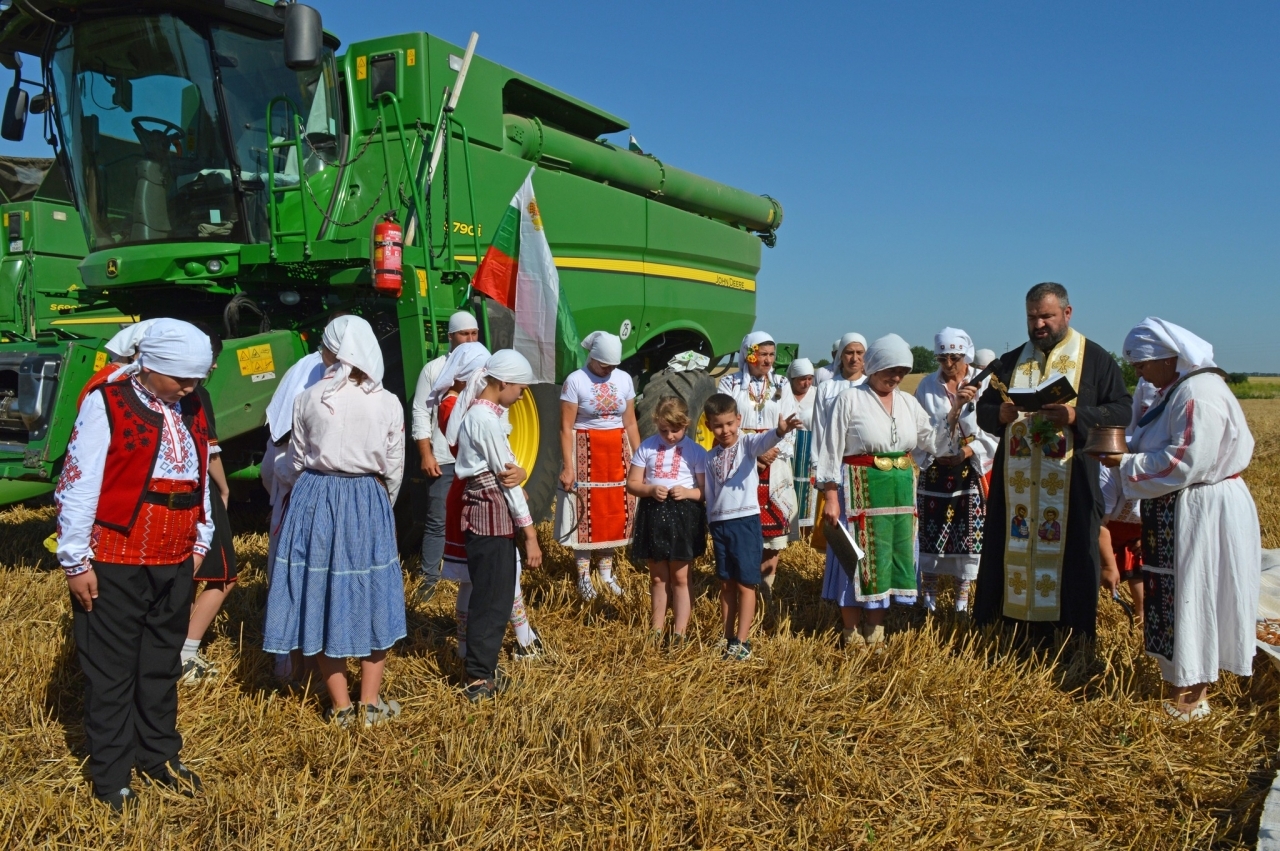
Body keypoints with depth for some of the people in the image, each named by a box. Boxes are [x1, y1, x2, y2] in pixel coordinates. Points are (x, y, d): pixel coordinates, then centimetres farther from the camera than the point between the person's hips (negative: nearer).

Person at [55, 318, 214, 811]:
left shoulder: (190, 411, 8)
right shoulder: (106, 405, -11)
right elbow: (77, 486, -12)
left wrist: (200, 542, 16)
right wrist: (76, 563, -12)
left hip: (175, 565, 6)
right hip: (114, 566, -6)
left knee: (163, 665, 17)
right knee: (111, 671, 6)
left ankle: (159, 757, 32)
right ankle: (111, 777, 19)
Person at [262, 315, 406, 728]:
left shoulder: (310, 400, -6)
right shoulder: (388, 404, -6)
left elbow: (296, 462, 3)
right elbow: (394, 469, 0)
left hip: (314, 500, 0)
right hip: (368, 504, 0)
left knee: (320, 597, 11)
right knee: (373, 597, 13)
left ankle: (341, 705, 18)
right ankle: (370, 702, 17)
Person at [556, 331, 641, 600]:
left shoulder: (624, 379, 3)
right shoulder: (575, 381, -11)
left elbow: (630, 423, 8)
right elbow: (566, 428, -12)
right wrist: (568, 466, -16)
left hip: (617, 453, 5)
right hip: (586, 453, -4)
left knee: (615, 511, 9)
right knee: (585, 513, 2)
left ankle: (607, 571, 23)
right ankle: (583, 576, 13)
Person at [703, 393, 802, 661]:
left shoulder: (747, 443, -5)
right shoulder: (710, 457, 9)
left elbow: (763, 441, -28)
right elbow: (710, 493, 14)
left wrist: (780, 431, -49)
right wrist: (711, 522, 9)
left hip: (745, 520, -5)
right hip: (719, 523, 5)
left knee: (745, 584, 0)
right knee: (726, 584, 13)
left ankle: (742, 641, 6)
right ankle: (728, 638, 22)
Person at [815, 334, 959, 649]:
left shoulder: (908, 403, 11)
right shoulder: (850, 399, -5)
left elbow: (934, 442, 9)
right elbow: (832, 450, -7)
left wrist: (957, 410, 0)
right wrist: (831, 496, -13)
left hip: (901, 491, 6)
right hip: (861, 491, -6)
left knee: (893, 557, 9)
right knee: (859, 559, 0)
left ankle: (875, 632, 23)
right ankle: (852, 634, 13)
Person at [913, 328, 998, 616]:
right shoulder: (927, 385, 3)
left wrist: (970, 451, -15)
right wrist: (933, 455, -10)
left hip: (972, 470, -1)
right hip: (935, 470, 1)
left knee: (969, 533, 3)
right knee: (930, 530, 2)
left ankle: (962, 597, 15)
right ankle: (929, 597, 13)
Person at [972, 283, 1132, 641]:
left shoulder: (1095, 359, 3)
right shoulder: (1011, 361, 14)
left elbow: (1122, 410, -4)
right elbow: (983, 409, 12)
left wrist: (1077, 416, -21)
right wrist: (1000, 414, -12)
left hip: (1070, 484, -3)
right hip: (1015, 483, 4)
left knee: (1070, 556, 0)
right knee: (1013, 551, 4)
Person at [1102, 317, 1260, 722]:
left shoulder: (1199, 393, -20)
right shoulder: (1176, 391, 12)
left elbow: (1185, 461, -26)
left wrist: (1126, 463, -17)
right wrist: (1129, 451, 1)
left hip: (1202, 516, -10)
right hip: (1178, 517, 10)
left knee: (1192, 600, 0)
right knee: (1176, 600, 14)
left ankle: (1191, 699, 12)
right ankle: (1180, 685, 25)